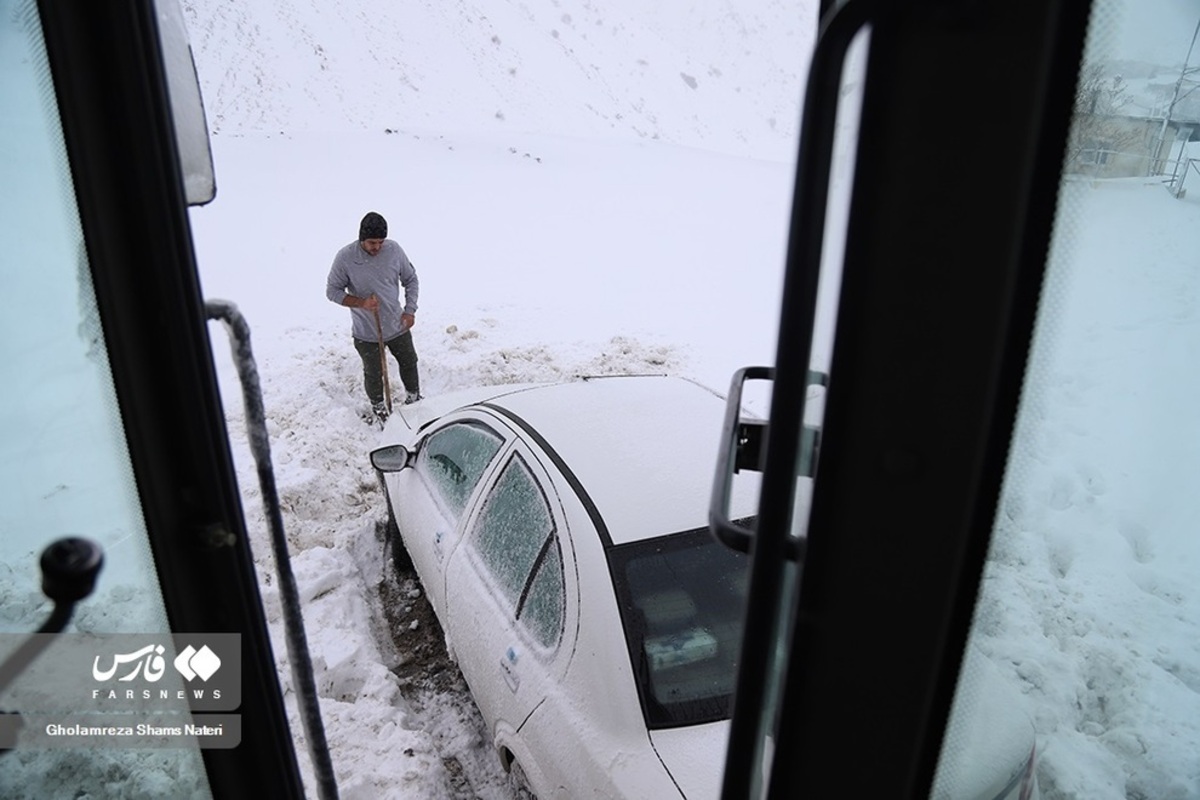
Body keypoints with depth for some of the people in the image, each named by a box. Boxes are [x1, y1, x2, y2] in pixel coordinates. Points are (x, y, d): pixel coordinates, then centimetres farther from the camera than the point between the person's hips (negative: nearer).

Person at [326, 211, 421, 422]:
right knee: (373, 373, 15)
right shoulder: (345, 258, -20)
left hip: (397, 325, 3)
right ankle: (378, 405, 43)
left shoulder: (394, 250, -12)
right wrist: (361, 303, -25)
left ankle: (413, 395, 49)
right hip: (366, 332, -3)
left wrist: (410, 310, -6)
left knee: (409, 362, 22)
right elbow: (332, 291, -10)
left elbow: (411, 279, 2)